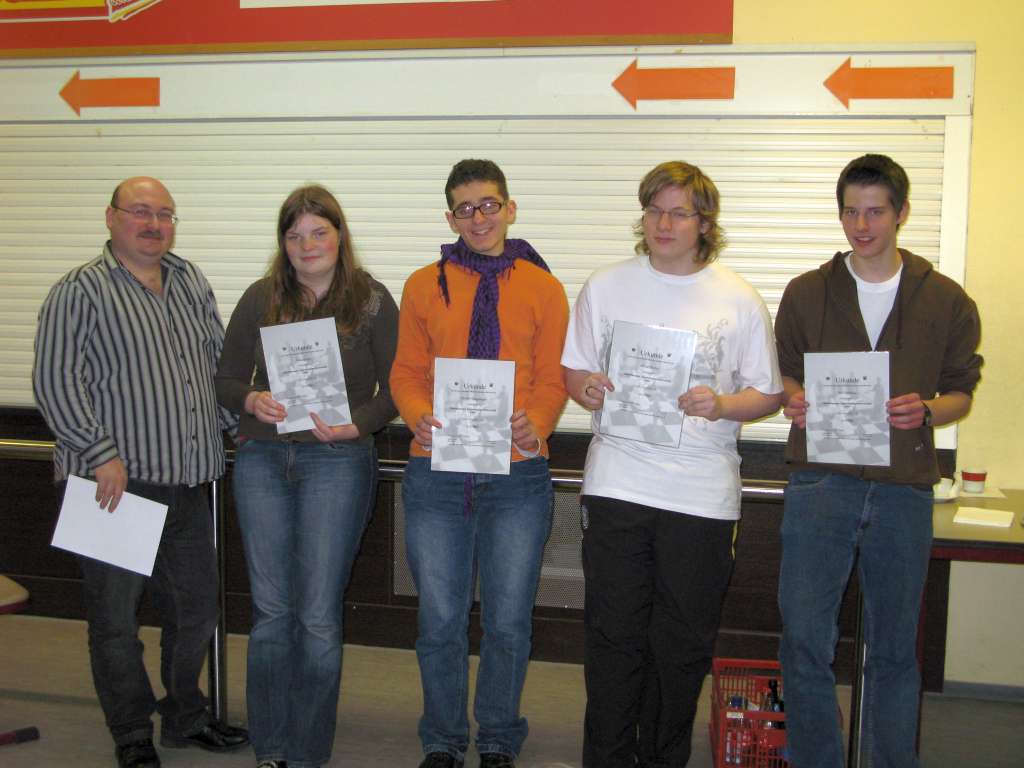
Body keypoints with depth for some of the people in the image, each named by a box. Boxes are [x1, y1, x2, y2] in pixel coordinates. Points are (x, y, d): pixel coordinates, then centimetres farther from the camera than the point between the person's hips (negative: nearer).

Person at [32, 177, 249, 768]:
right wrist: (101, 453, -18)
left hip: (187, 482, 6)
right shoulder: (81, 291, -5)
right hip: (116, 480, -6)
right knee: (117, 616, 4)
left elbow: (221, 357, 21)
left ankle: (186, 718, 34)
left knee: (197, 607, 15)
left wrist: (236, 417, 12)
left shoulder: (191, 283, 13)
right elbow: (56, 381, -12)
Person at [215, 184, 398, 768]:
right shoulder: (261, 299, 8)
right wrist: (251, 400, -12)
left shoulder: (372, 301, 1)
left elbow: (395, 386, -1)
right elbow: (226, 380, 9)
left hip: (338, 463, -3)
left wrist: (356, 424, -17)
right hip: (263, 461, 3)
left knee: (319, 615, -1)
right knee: (271, 609, 9)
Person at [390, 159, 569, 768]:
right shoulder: (425, 285, 8)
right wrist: (419, 416, -13)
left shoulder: (544, 289, 5)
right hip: (437, 472, 1)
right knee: (440, 619, 7)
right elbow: (407, 372, 8)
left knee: (508, 621, 7)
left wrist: (535, 426, -16)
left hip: (517, 474, -1)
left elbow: (552, 379, 3)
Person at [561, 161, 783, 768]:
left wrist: (721, 406, -16)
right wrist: (587, 388, -12)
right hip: (618, 484, 1)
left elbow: (769, 394, 4)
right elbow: (574, 370, 11)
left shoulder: (738, 300, 1)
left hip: (703, 494, 0)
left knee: (684, 644, 9)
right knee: (613, 634, 6)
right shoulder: (606, 286, 6)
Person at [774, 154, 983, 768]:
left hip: (904, 488, 0)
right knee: (805, 638, 0)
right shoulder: (806, 293, 8)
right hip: (819, 484, 0)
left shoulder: (948, 301, 7)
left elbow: (960, 394, 10)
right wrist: (795, 402, -8)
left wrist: (926, 411, -12)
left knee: (895, 647, 10)